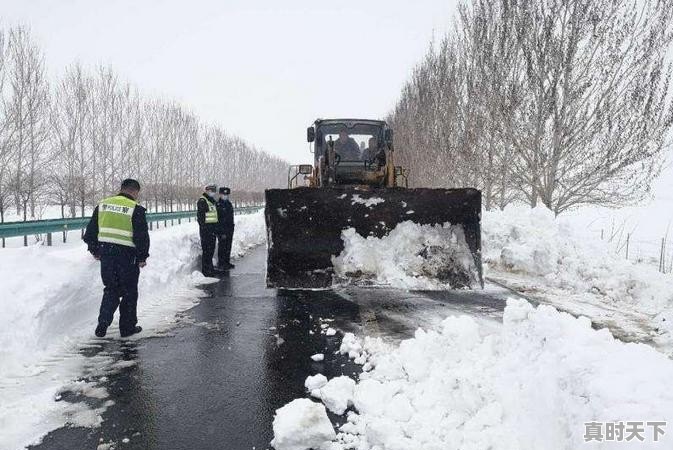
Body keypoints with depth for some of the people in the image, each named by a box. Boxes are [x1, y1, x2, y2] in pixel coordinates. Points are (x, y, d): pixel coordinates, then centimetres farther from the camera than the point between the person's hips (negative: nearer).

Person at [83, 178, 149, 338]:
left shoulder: (102, 204, 8)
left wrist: (95, 250, 22)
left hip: (105, 253, 5)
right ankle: (127, 327, 17)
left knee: (111, 289, 17)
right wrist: (142, 257, 0)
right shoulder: (136, 209, -9)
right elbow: (142, 236, -11)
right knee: (129, 292, 9)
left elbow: (90, 231, 13)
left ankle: (103, 324, 8)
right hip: (126, 255, -5)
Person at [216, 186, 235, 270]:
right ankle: (220, 264, 6)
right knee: (222, 247, -2)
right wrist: (222, 232, -18)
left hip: (229, 230, 7)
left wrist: (231, 228, 15)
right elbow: (217, 219, -15)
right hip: (222, 231, -7)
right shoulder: (217, 205, -10)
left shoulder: (228, 204, 13)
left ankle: (227, 262, 23)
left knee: (228, 247, 13)